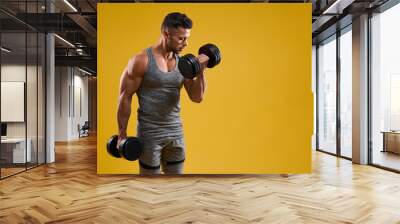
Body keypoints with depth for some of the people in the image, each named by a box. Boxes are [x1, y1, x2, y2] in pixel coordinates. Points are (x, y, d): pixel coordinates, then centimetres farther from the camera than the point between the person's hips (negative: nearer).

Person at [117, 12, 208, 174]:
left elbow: (197, 97, 2)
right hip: (149, 134, -5)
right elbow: (125, 98, -8)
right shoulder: (141, 61, -12)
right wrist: (122, 134, -7)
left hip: (176, 133, 5)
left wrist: (201, 72, -12)